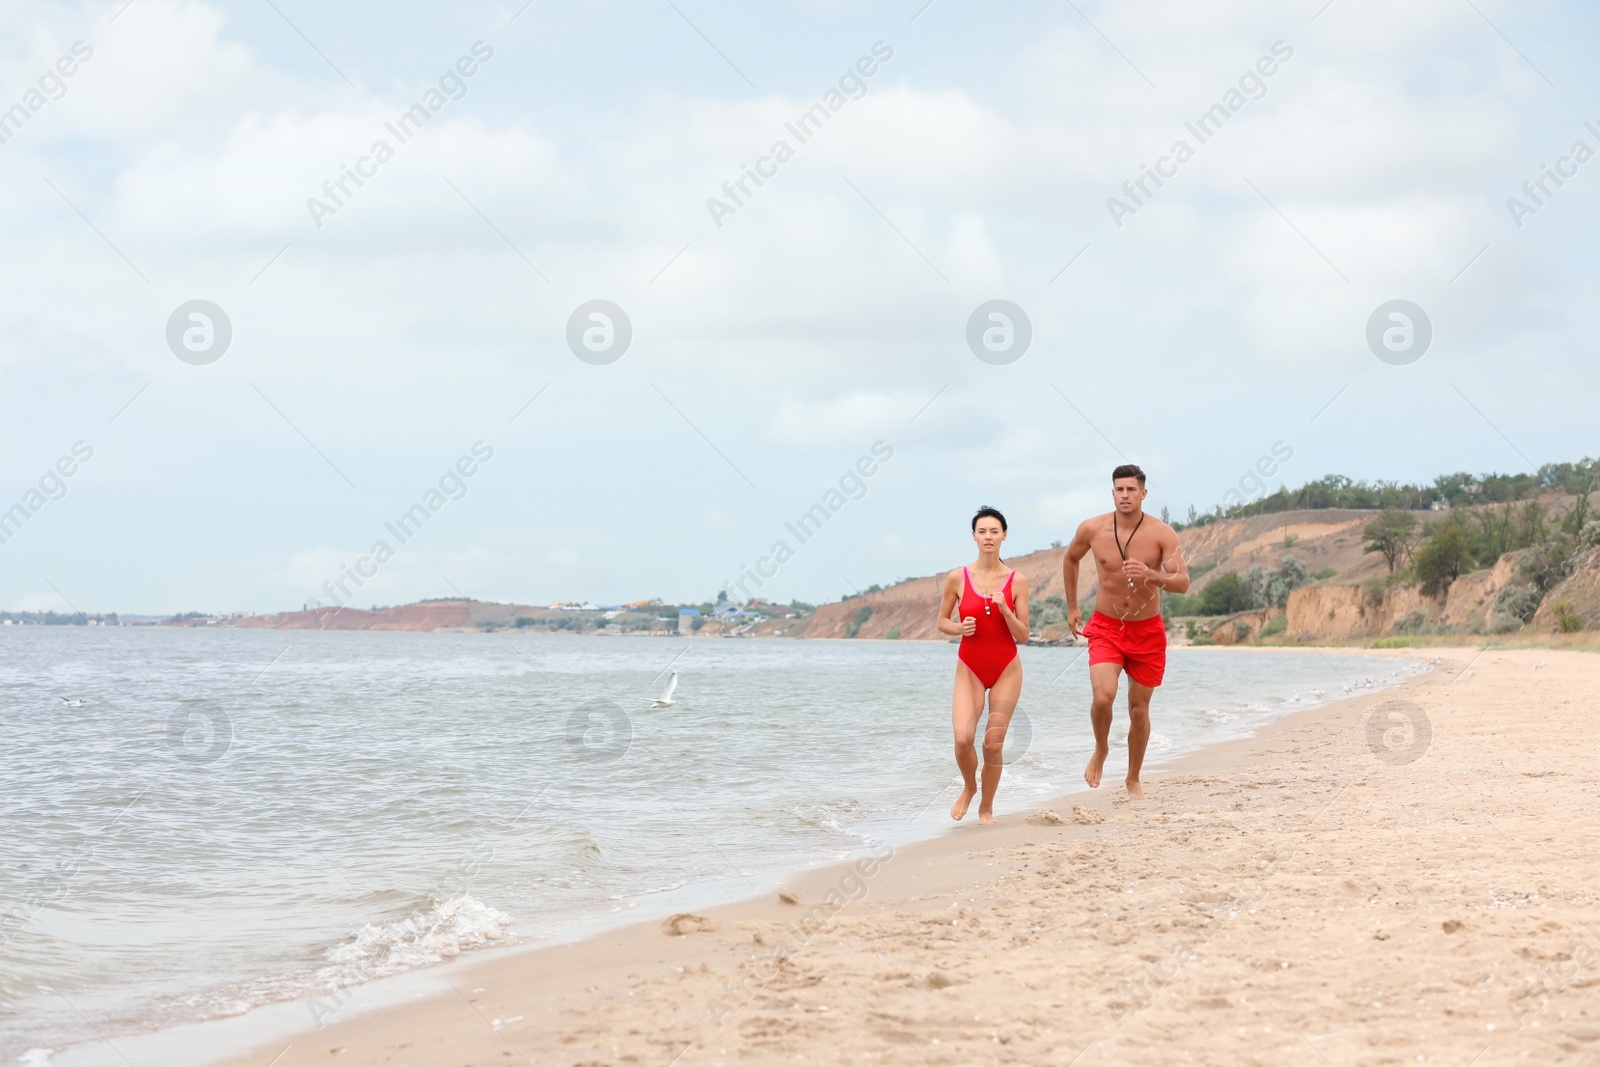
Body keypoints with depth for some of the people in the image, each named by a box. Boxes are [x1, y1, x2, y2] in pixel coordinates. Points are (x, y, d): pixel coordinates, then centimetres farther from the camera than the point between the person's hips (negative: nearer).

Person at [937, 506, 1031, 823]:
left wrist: (1004, 610, -19)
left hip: (1006, 669, 0)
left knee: (994, 743, 1)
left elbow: (1023, 636, -2)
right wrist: (960, 628, -15)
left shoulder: (1017, 581, -4)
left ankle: (986, 807, 21)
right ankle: (969, 787, 15)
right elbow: (942, 622, 6)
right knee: (963, 738, -16)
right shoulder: (958, 578, -4)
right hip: (970, 668, 0)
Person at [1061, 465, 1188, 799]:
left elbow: (1183, 583, -16)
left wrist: (1151, 575, -35)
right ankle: (1101, 750, 9)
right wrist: (1072, 608, 14)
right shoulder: (1092, 529, -8)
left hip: (1148, 631, 0)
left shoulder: (1162, 533, -12)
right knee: (1103, 697, -22)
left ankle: (1133, 779, 26)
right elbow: (1070, 559, 13)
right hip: (1106, 627, 0)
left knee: (1139, 709, 8)